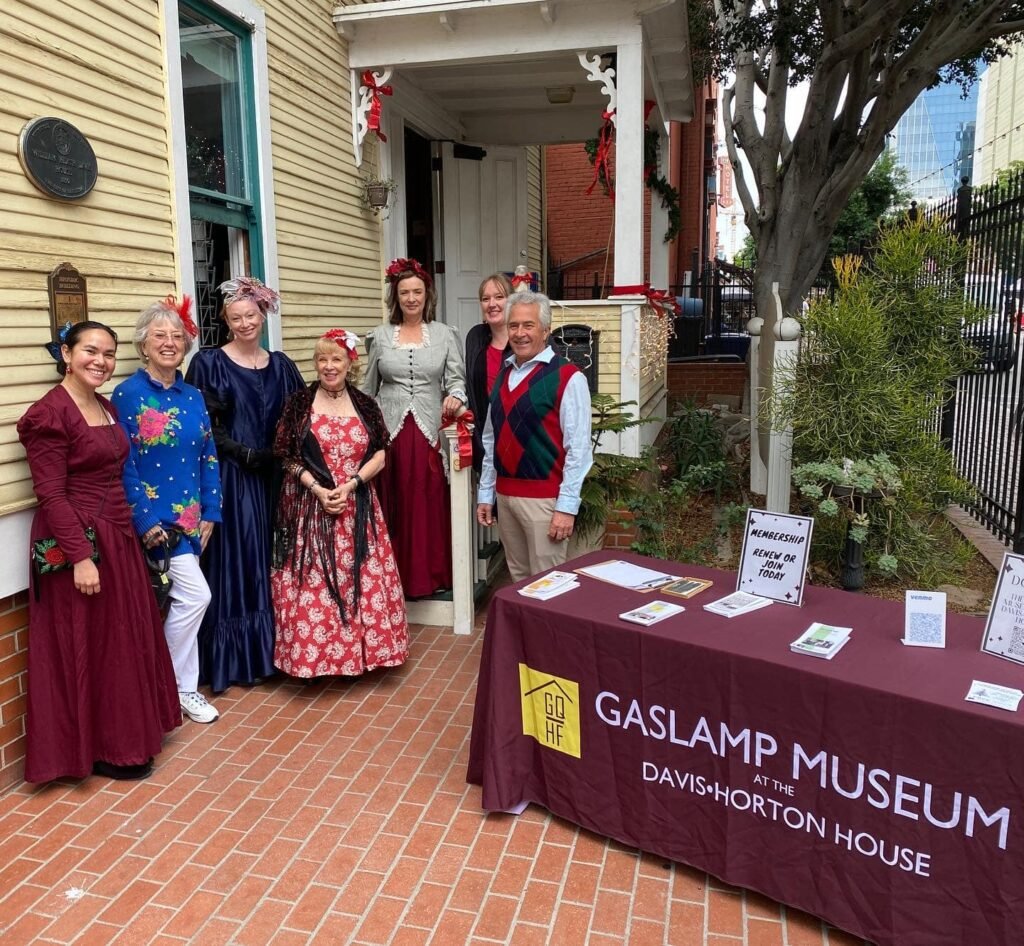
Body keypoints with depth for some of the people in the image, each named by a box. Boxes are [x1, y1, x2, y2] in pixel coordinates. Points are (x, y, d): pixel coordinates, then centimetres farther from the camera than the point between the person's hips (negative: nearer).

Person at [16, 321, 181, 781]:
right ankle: (98, 749, 18)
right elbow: (51, 495, -19)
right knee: (90, 646, 3)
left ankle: (121, 736, 32)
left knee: (126, 640, 16)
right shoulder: (49, 413, -15)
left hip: (118, 536, 9)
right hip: (78, 542, -9)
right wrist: (80, 556, -22)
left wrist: (128, 529, 14)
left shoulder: (107, 408, 11)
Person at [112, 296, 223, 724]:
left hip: (190, 516, 6)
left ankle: (175, 683, 26)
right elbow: (123, 464, -12)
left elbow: (208, 457, 10)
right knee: (196, 595, -8)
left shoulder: (193, 397, 9)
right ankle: (180, 687, 12)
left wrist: (210, 512, 4)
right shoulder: (127, 394, -9)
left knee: (182, 601, 11)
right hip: (156, 519, -6)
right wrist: (145, 521, -15)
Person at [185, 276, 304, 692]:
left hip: (273, 477, 4)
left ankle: (270, 652, 22)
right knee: (235, 562, -1)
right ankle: (232, 659, 11)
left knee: (271, 560, 10)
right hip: (231, 477, -4)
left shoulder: (280, 365, 10)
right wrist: (244, 454, -16)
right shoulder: (209, 363, -3)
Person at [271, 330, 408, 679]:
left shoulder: (366, 405, 6)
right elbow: (288, 458, -1)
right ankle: (314, 655, 11)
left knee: (362, 581, 3)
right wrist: (317, 489, -14)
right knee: (312, 584, -2)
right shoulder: (298, 403, 1)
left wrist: (350, 485, -12)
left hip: (357, 507, 2)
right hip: (309, 505, -2)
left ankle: (361, 649, 17)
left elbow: (380, 456, 2)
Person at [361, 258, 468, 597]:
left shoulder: (445, 334, 6)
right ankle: (395, 577, 14)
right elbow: (368, 389, 14)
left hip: (429, 432, -1)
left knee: (430, 506, 1)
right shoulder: (380, 336, 9)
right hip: (389, 432, 1)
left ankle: (431, 575, 14)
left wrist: (455, 397, -19)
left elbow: (457, 379, 2)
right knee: (393, 507, 4)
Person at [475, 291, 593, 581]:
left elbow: (578, 447, -15)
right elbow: (491, 439, 14)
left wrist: (567, 505, -17)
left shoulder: (567, 377, -12)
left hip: (544, 497, -6)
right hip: (504, 494, 7)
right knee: (518, 579, 18)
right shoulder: (503, 375, 10)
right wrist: (485, 493, 13)